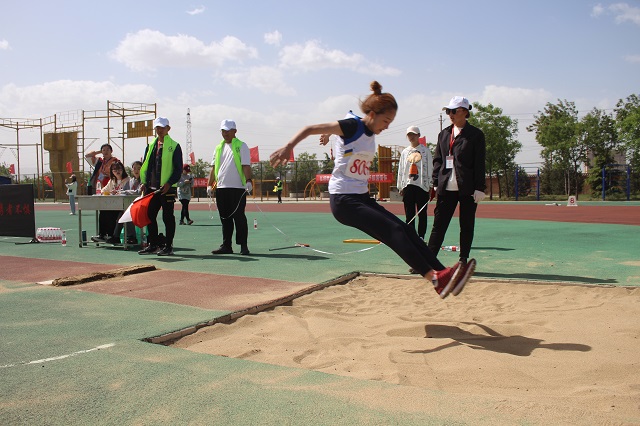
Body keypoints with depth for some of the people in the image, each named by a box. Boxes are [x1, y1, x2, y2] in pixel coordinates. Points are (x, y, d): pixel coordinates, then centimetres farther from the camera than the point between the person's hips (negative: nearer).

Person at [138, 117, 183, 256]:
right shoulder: (150, 146, 15)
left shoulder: (174, 146, -1)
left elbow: (178, 169, -6)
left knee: (168, 217, -1)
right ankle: (153, 245, 18)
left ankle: (168, 246, 7)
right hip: (152, 188, 6)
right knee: (150, 215, 8)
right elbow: (145, 166, 18)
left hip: (167, 188, -6)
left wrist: (169, 183, -17)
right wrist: (144, 182, 5)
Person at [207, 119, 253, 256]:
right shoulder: (219, 147, 18)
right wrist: (210, 184, 13)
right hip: (221, 188, 5)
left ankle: (243, 246, 1)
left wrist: (248, 181, -20)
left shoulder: (241, 146, 2)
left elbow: (246, 165, -7)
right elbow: (214, 167, 19)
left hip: (237, 188, -5)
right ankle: (226, 246, 14)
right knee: (225, 218, 8)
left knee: (239, 217, -5)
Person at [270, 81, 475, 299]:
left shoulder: (370, 133, 13)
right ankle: (436, 278, -26)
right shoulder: (353, 126, -12)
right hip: (344, 200, -9)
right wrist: (288, 147, -32)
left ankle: (442, 273, -6)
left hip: (362, 198, 9)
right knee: (394, 230, -21)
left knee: (406, 230, -2)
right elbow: (310, 128, -19)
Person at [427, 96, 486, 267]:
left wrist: (479, 188, -10)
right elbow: (437, 160, 12)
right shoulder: (443, 134, 12)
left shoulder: (475, 134, -1)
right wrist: (435, 184, 5)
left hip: (467, 188, -3)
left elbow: (479, 163, -4)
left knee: (466, 226, 6)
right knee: (438, 225, 3)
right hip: (446, 187, 4)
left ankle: (463, 260, 17)